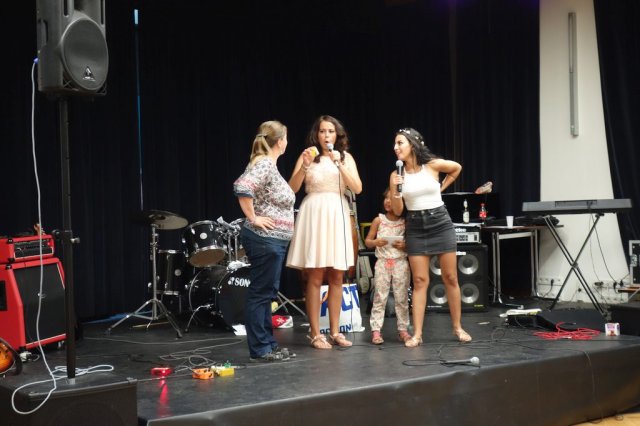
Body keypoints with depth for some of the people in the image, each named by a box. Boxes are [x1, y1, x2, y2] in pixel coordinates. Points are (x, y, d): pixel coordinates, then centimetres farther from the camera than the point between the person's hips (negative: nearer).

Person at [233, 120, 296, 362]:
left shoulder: (269, 165, 14)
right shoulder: (264, 164, -16)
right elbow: (242, 187, -30)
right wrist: (252, 218, -22)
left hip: (273, 240, 10)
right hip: (265, 239, -10)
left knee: (266, 292, 14)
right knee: (261, 293, -4)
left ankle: (267, 344, 23)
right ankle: (260, 349, 3)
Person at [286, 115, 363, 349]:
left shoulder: (346, 157, 11)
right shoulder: (307, 156, 5)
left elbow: (357, 188, -3)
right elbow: (292, 188, -4)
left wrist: (339, 164, -12)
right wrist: (305, 165, -16)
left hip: (337, 215, 3)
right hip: (313, 215, -3)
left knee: (337, 277, 5)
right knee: (315, 277, -3)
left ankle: (335, 331, 14)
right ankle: (315, 333, 1)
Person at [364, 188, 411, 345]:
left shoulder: (405, 222, 2)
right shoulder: (378, 220, 3)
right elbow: (367, 241, 7)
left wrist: (404, 246, -14)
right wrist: (376, 242, -14)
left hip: (400, 263, 0)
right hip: (382, 262, 0)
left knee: (402, 298, 4)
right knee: (379, 298, -1)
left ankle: (403, 329, 11)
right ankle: (376, 330, 0)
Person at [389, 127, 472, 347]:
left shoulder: (433, 165, -6)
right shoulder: (396, 175, -2)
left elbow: (457, 168, 15)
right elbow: (397, 210, -3)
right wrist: (397, 190, -19)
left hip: (441, 223, -1)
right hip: (415, 228, 1)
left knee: (450, 278, 4)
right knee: (420, 281, -3)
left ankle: (458, 328, 17)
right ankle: (417, 334, -1)